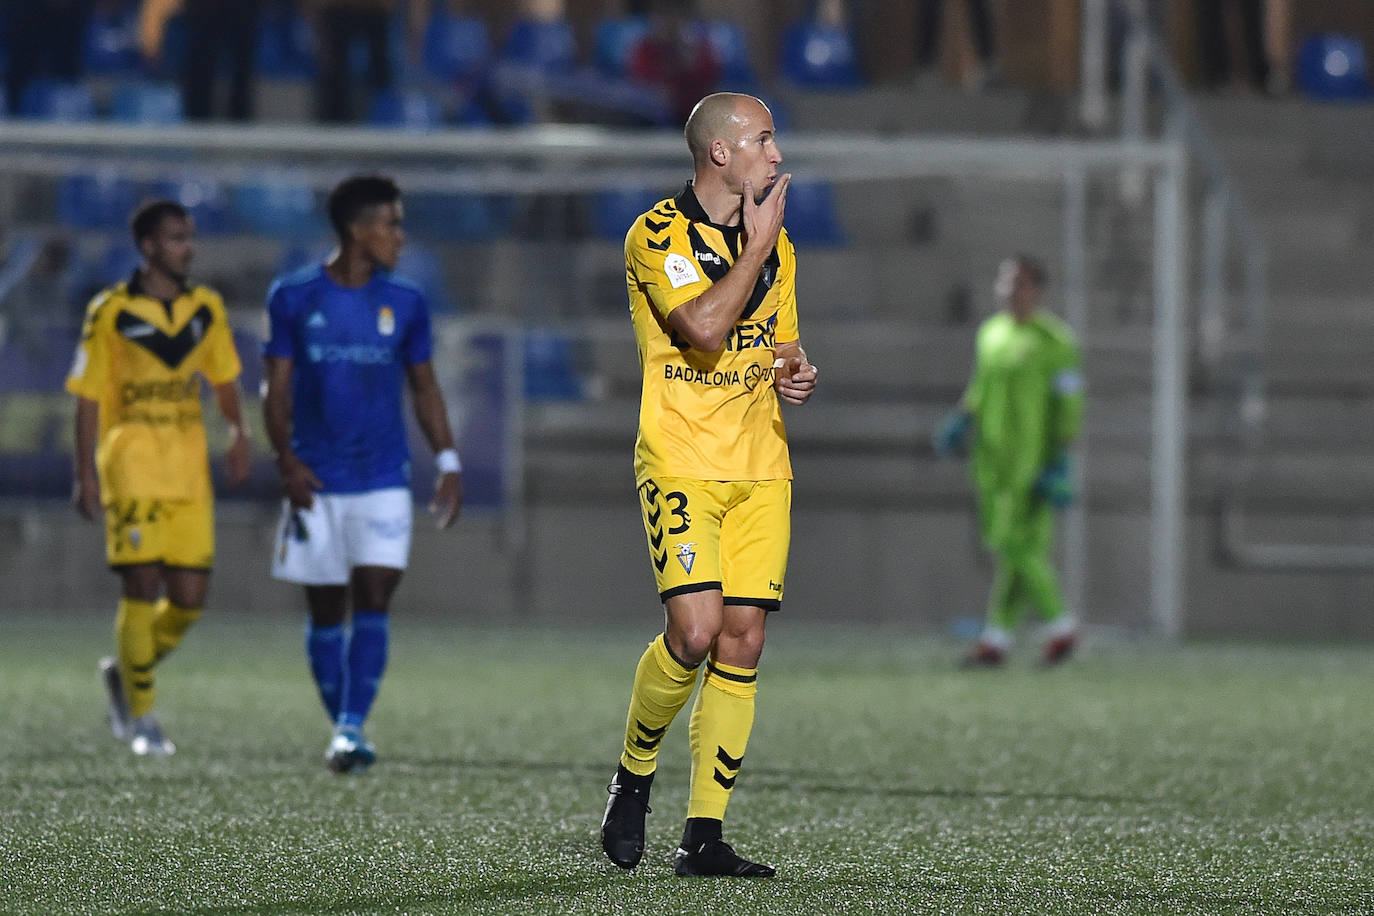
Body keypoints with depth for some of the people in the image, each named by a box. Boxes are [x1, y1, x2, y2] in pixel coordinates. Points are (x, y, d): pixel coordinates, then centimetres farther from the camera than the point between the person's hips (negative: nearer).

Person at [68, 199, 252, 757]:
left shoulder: (206, 309, 9)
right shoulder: (111, 313, -4)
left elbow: (224, 378, 20)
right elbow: (88, 398, -2)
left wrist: (237, 433, 4)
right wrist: (85, 474, -6)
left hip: (189, 470, 4)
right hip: (131, 467, -4)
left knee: (189, 597, 0)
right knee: (142, 586, -10)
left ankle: (124, 673, 26)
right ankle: (141, 720, 1)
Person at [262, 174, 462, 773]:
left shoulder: (405, 303, 5)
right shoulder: (294, 297, -1)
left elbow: (423, 387, 14)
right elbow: (277, 388, 1)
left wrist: (448, 461, 4)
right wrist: (287, 459, -12)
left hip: (383, 481, 1)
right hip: (315, 484, -1)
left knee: (372, 602, -12)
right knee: (325, 611, 5)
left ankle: (352, 729, -15)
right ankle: (340, 728, 17)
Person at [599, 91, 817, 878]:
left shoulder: (772, 243, 14)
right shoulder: (656, 236, -7)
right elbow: (704, 326, -22)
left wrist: (796, 374, 0)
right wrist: (759, 244, -13)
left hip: (761, 466, 6)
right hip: (682, 464, -6)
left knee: (743, 640, -2)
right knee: (696, 628, -19)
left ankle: (704, 835, 1)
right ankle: (634, 776, 7)